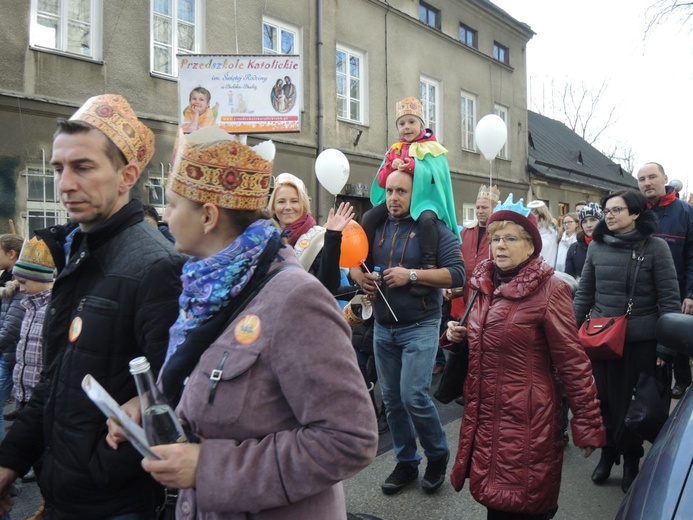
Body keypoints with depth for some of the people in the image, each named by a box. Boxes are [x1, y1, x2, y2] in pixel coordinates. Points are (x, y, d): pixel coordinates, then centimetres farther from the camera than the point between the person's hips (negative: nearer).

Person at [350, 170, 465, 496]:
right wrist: (360, 277, -5)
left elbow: (457, 274, -14)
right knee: (391, 399, 11)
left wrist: (412, 275, -21)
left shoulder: (433, 228, -8)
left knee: (413, 396, -11)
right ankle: (406, 462, 29)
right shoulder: (376, 227, 7)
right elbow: (354, 262, 18)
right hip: (383, 328, 5)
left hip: (419, 327, -5)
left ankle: (438, 456, 16)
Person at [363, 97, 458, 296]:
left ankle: (428, 268, -36)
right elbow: (382, 180, 6)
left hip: (424, 198, -5)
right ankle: (365, 264, -4)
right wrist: (392, 166, -13)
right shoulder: (394, 150, 15)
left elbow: (436, 174, -14)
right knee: (369, 217, -14)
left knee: (427, 219, -38)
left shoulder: (431, 148, 2)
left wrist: (412, 166, -22)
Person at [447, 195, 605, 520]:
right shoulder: (485, 284, 6)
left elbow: (572, 361, -13)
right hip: (484, 415, 6)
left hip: (526, 420, -6)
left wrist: (588, 426, -12)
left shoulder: (549, 290, -13)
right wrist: (459, 334, 2)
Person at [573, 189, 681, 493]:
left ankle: (631, 458, 31)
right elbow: (584, 294, 8)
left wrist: (666, 344, -9)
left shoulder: (655, 247, -7)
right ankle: (608, 451, 33)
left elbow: (669, 299, -6)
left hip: (640, 342, -3)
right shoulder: (596, 246, 3)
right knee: (604, 400, 12)